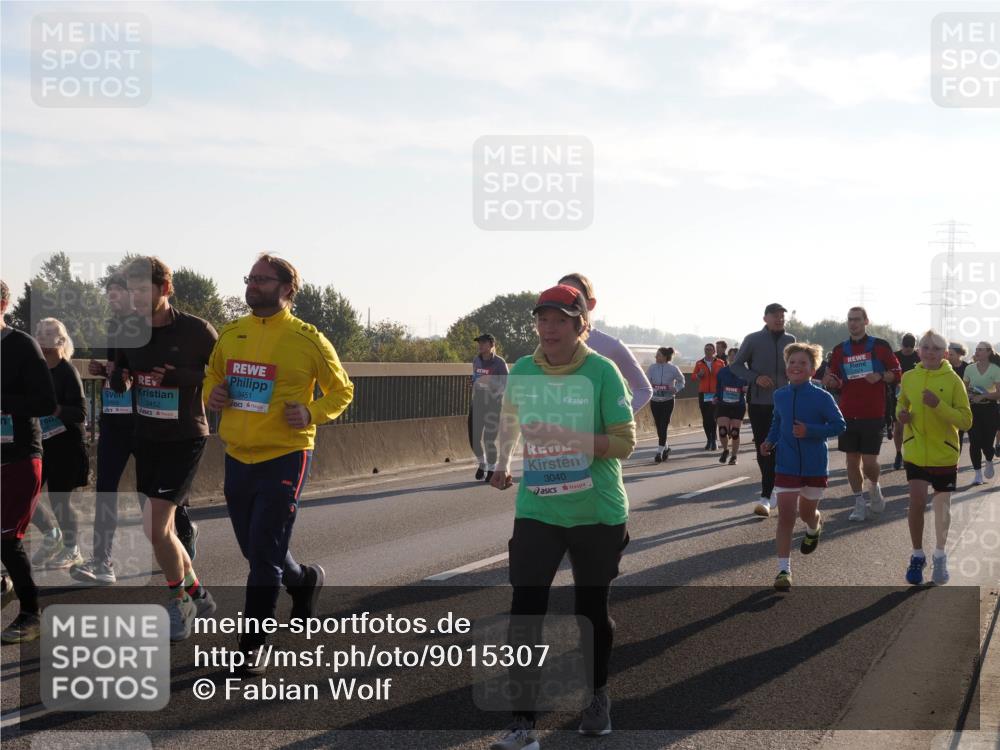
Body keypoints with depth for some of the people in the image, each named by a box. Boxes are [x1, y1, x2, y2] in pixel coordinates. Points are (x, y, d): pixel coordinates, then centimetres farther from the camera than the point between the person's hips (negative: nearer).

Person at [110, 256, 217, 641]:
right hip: (146, 438, 6)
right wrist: (120, 378, -10)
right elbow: (119, 376, 15)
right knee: (162, 528, 11)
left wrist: (181, 377, -20)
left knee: (155, 527, -13)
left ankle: (180, 599, 8)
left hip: (184, 439, -6)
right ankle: (197, 594, 29)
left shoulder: (196, 330, -14)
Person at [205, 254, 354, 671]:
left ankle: (251, 645, 6)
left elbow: (341, 391, 2)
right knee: (257, 553, 17)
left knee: (263, 556, -6)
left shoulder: (307, 339, -7)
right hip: (237, 458, 6)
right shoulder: (231, 335, 6)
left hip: (283, 459, -5)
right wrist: (212, 394, -1)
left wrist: (312, 413, -16)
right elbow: (213, 376, 21)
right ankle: (305, 580, 46)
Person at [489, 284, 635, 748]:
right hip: (536, 511, 2)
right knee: (525, 613, -8)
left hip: (598, 513, -2)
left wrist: (566, 437, -23)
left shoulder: (602, 371, -11)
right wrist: (502, 463, 16)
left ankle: (597, 697, 38)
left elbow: (625, 442, -13)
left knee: (593, 610, 12)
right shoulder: (521, 371, 0)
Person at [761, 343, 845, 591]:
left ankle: (814, 528, 54)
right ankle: (784, 570, -2)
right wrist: (770, 441, 1)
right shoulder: (780, 395, 1)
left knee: (807, 512, 15)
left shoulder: (822, 397, -12)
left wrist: (810, 431, -23)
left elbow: (839, 425, -11)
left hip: (815, 466, -2)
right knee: (785, 517, -6)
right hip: (786, 466, 2)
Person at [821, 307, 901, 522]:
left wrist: (880, 376, -16)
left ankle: (874, 487, 25)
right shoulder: (840, 350, 9)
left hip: (872, 414, -3)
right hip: (847, 413, 3)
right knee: (852, 460, 4)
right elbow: (836, 381, 14)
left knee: (869, 461, -6)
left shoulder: (880, 346, 0)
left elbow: (897, 374, 2)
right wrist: (830, 381, -8)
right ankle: (859, 503, 14)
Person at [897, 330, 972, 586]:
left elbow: (966, 421, -14)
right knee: (916, 502, -9)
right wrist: (901, 414, -4)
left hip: (944, 454, -1)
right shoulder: (909, 377, -1)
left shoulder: (953, 380, -10)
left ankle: (940, 556, 31)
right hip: (915, 452, 1)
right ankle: (918, 556, 10)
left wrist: (938, 405, -27)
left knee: (942, 506, 11)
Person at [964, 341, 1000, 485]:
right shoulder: (970, 368, 5)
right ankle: (978, 474, 5)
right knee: (974, 442, -6)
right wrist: (969, 392, -10)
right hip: (973, 409, 2)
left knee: (986, 443, -3)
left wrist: (983, 396, -20)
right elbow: (964, 388, 12)